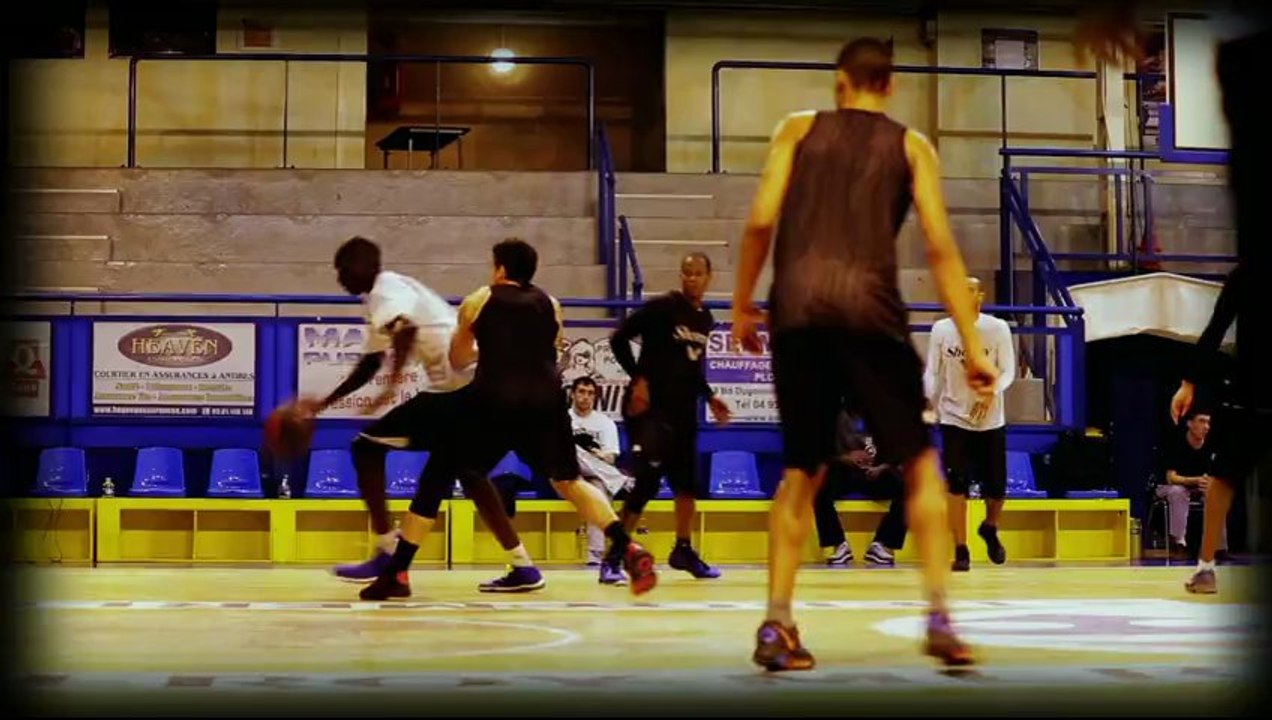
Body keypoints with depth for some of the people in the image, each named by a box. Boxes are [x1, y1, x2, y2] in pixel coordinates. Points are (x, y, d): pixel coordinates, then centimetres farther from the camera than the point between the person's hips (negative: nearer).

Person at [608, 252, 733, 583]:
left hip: (683, 410, 8)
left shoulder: (706, 319, 13)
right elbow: (619, 339, -12)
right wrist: (637, 379, -18)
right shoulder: (662, 306, -10)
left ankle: (683, 550, 30)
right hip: (650, 406, -8)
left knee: (688, 481, 14)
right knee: (647, 479, -17)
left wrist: (709, 396, 14)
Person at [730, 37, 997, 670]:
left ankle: (776, 624, 5)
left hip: (797, 313, 2)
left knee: (801, 472, 13)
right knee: (920, 464, 9)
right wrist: (973, 347, 4)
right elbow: (941, 248, 4)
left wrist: (742, 305, 15)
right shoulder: (911, 146, 14)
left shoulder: (798, 129, 17)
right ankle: (939, 617, -2)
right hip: (868, 311, -2)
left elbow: (761, 220, 4)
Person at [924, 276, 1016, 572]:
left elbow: (1008, 371, -4)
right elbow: (932, 371, 3)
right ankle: (961, 552, -2)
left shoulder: (998, 328, -4)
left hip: (991, 420, 0)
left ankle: (990, 529, 35)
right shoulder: (941, 329, -1)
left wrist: (991, 394, -23)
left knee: (996, 488, 2)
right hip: (954, 417, 0)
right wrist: (929, 400, -15)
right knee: (957, 485, -9)